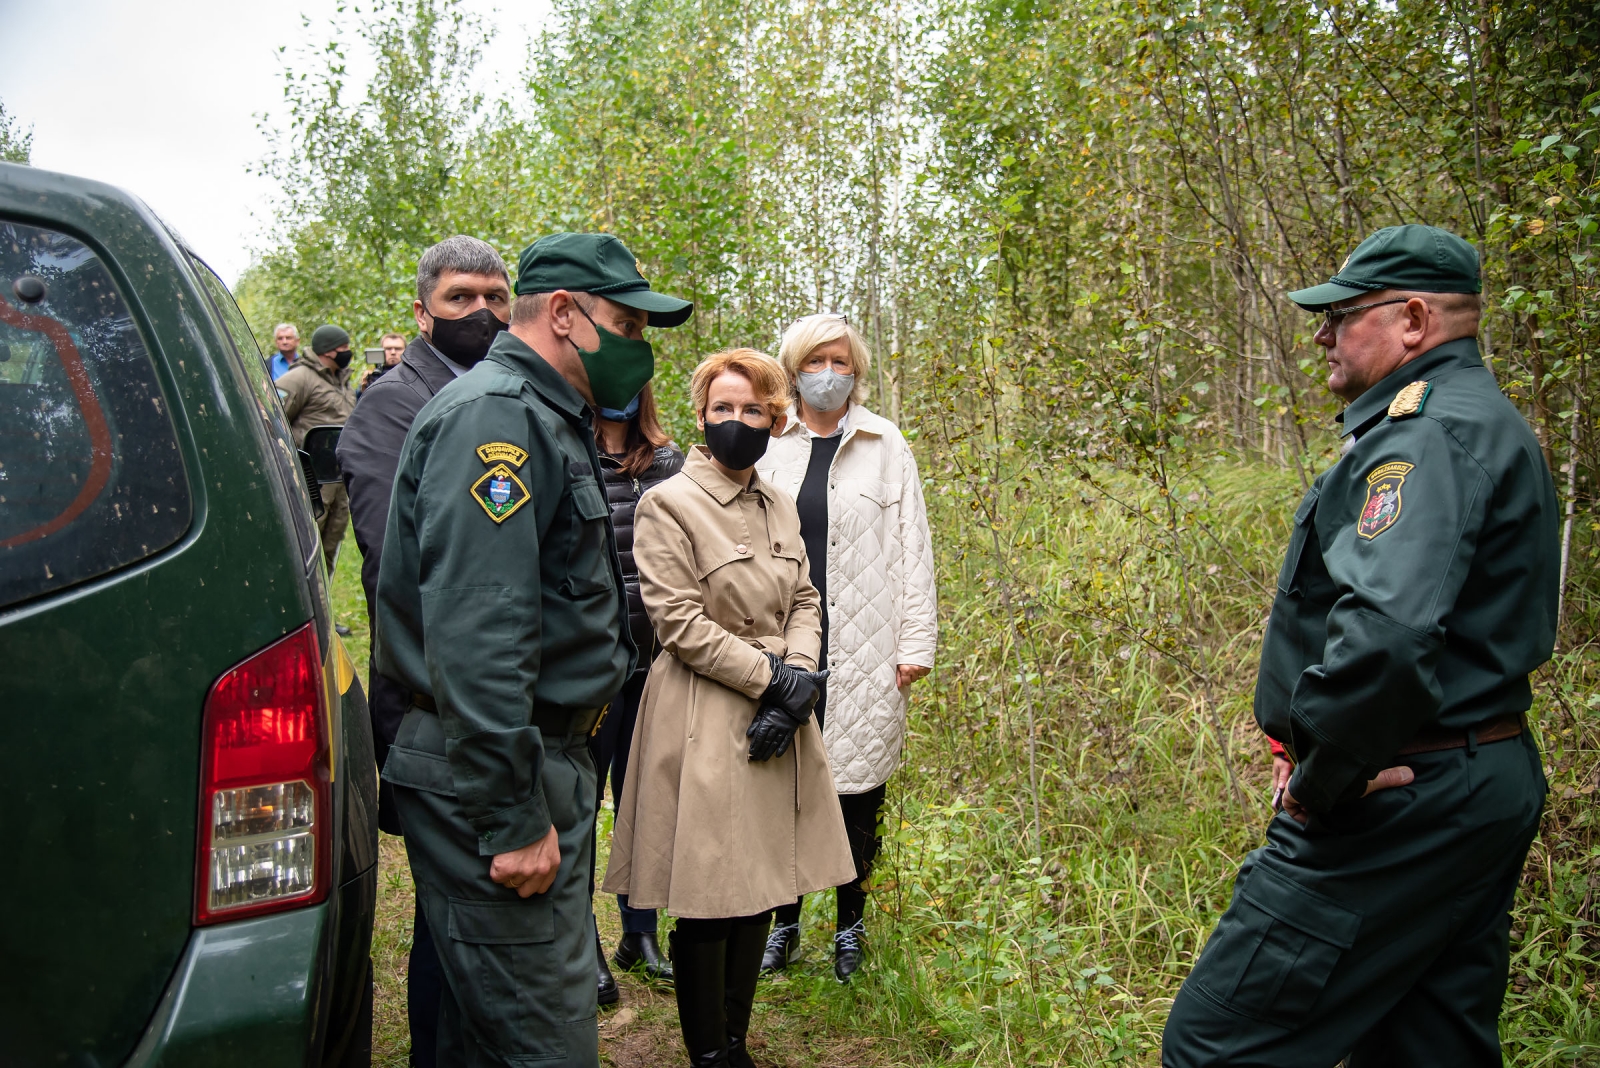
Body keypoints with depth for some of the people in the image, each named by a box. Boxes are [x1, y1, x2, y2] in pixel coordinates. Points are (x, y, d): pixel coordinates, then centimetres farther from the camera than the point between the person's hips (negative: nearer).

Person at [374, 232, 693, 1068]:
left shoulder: (548, 420, 18)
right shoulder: (497, 413, -17)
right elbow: (473, 635, -26)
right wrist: (513, 817, -22)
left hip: (546, 759, 11)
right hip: (489, 779, -11)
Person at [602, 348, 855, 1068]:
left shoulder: (779, 507, 12)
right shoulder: (667, 504, -9)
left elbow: (804, 601, 11)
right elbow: (679, 621, -14)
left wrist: (798, 679, -7)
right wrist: (769, 676, -13)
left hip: (778, 719, 7)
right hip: (706, 722, -6)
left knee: (761, 888, 12)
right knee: (708, 902, 1)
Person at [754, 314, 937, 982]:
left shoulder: (885, 446, 6)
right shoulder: (767, 446, 8)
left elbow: (912, 548, 5)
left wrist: (917, 643, 0)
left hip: (863, 651, -1)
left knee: (858, 787, 6)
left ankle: (850, 926, 23)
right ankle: (784, 922, 23)